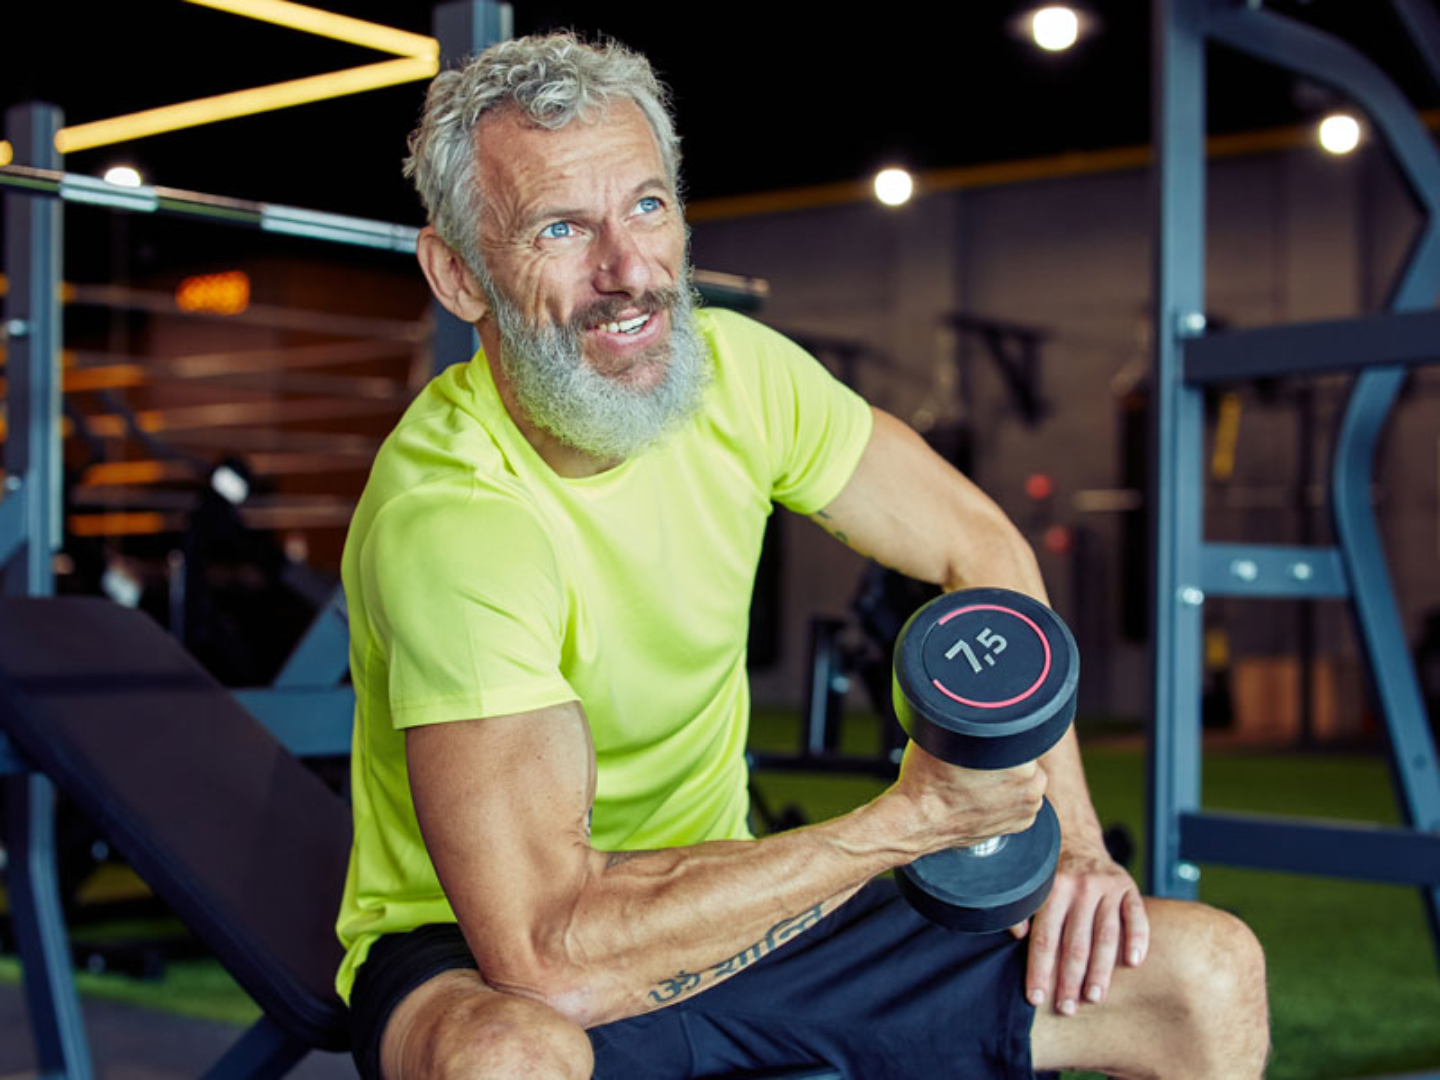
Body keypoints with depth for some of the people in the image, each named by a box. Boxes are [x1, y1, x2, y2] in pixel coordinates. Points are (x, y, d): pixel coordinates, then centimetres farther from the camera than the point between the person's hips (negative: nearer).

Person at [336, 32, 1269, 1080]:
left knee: (1211, 979, -4)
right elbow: (548, 956, -36)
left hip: (727, 907, 5)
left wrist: (1070, 842, -7)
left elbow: (979, 547, 4)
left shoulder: (734, 368, -8)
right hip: (470, 961, -5)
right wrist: (913, 818, -29)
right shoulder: (447, 516, -29)